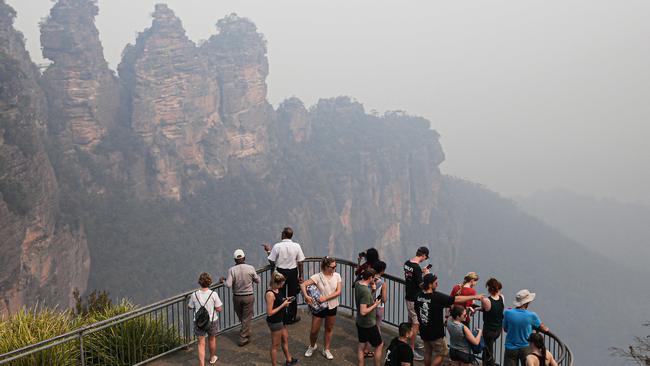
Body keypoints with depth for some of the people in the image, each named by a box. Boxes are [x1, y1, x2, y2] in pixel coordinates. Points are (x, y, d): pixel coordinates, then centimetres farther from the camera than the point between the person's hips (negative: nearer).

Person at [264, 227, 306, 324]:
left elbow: (272, 262, -9)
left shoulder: (277, 246, -14)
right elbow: (300, 262, -5)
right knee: (292, 295, 15)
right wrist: (300, 275, 6)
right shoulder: (296, 246, -9)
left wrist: (268, 251, 5)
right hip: (293, 272, 1)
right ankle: (292, 317, 26)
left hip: (281, 272, -1)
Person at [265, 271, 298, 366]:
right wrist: (283, 305, -24)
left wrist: (285, 300, -2)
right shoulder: (270, 294, -29)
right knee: (275, 345, 8)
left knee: (285, 339, 27)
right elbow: (269, 313, -28)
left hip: (280, 320, 10)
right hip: (275, 322, -10)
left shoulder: (277, 290, -3)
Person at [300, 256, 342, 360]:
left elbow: (338, 292, -12)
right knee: (314, 331, 8)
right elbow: (303, 285, -20)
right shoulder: (318, 277, -17)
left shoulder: (337, 276, -8)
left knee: (329, 329, 16)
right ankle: (312, 346, 38)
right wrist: (306, 296, -34)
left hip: (332, 307, 2)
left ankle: (326, 350, 34)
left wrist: (326, 298, -22)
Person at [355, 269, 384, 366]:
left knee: (361, 346, 17)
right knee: (379, 345, 11)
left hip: (360, 322, 8)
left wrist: (372, 289, -3)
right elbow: (363, 312, -30)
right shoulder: (366, 291, -30)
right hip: (369, 324, -8)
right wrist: (375, 305, -18)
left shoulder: (357, 284, -4)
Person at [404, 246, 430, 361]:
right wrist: (426, 274, -6)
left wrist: (421, 272, 13)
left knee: (411, 321, 22)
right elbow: (421, 284, -20)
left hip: (408, 296, 9)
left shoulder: (407, 263, 3)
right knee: (416, 324, -2)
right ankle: (411, 350, 2)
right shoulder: (417, 267, -24)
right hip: (415, 299, -9)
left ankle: (411, 343, 36)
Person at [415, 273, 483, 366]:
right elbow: (457, 299, -20)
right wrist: (475, 297, -11)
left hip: (424, 331, 7)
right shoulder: (437, 297, -26)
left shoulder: (418, 296, -7)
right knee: (441, 353, 12)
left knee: (427, 353, 23)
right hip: (435, 333, -7)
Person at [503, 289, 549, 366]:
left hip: (511, 349, 0)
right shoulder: (532, 315, -14)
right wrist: (546, 329, 30)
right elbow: (544, 328, 6)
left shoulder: (508, 313, -14)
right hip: (525, 348, 0)